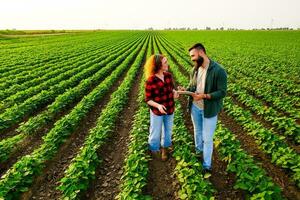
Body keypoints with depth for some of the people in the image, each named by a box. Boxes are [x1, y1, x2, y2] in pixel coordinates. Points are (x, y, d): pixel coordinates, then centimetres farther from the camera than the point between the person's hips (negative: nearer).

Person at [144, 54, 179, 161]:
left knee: (168, 131, 22)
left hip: (170, 110, 5)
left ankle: (164, 149, 48)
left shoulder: (168, 75, -8)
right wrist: (158, 105, -32)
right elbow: (148, 99, -15)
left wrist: (175, 92, -15)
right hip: (157, 112, -5)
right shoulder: (150, 81, -22)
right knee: (155, 133, 14)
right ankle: (154, 150, 42)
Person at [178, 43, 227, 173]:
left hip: (209, 110, -5)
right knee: (197, 131, 26)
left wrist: (204, 96, -30)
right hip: (195, 107, 6)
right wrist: (185, 90, -14)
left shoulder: (218, 70, -21)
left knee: (207, 138, 5)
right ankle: (198, 150, 54)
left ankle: (207, 165, 25)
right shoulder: (194, 69, -2)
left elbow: (222, 92, -19)